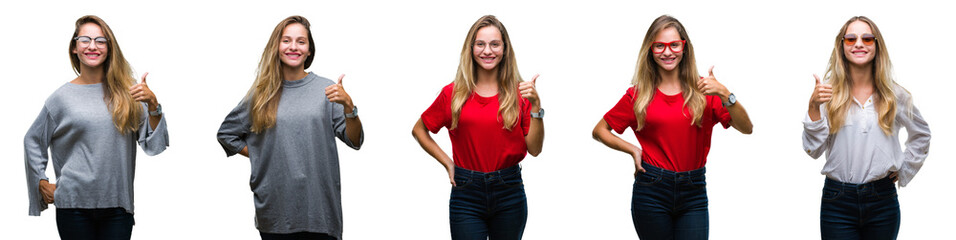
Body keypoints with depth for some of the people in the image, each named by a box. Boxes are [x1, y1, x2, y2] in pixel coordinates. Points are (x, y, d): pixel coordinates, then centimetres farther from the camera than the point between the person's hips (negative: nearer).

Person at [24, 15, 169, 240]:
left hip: (118, 204, 1)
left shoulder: (126, 93, 6)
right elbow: (33, 141, 16)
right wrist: (42, 183, 9)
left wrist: (152, 104, -11)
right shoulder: (62, 97, 4)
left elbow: (153, 144, 1)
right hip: (74, 204, -1)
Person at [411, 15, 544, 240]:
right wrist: (447, 163, 5)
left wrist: (536, 106, -14)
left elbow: (534, 149, -3)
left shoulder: (519, 93, 2)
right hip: (466, 192, -1)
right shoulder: (454, 93, 2)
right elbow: (419, 130, 14)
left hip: (509, 191, 1)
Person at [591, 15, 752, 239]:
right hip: (651, 190, 0)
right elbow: (599, 130, 11)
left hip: (694, 191, 0)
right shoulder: (638, 94, 3)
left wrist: (724, 94, -19)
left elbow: (746, 128, -6)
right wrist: (632, 149, -3)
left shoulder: (702, 90, 3)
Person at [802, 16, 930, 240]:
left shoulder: (894, 95, 6)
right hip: (838, 202, -2)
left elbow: (921, 134, 23)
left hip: (882, 199, 2)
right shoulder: (828, 93, 1)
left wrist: (905, 170, 14)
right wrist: (814, 108, -17)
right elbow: (813, 149, -6)